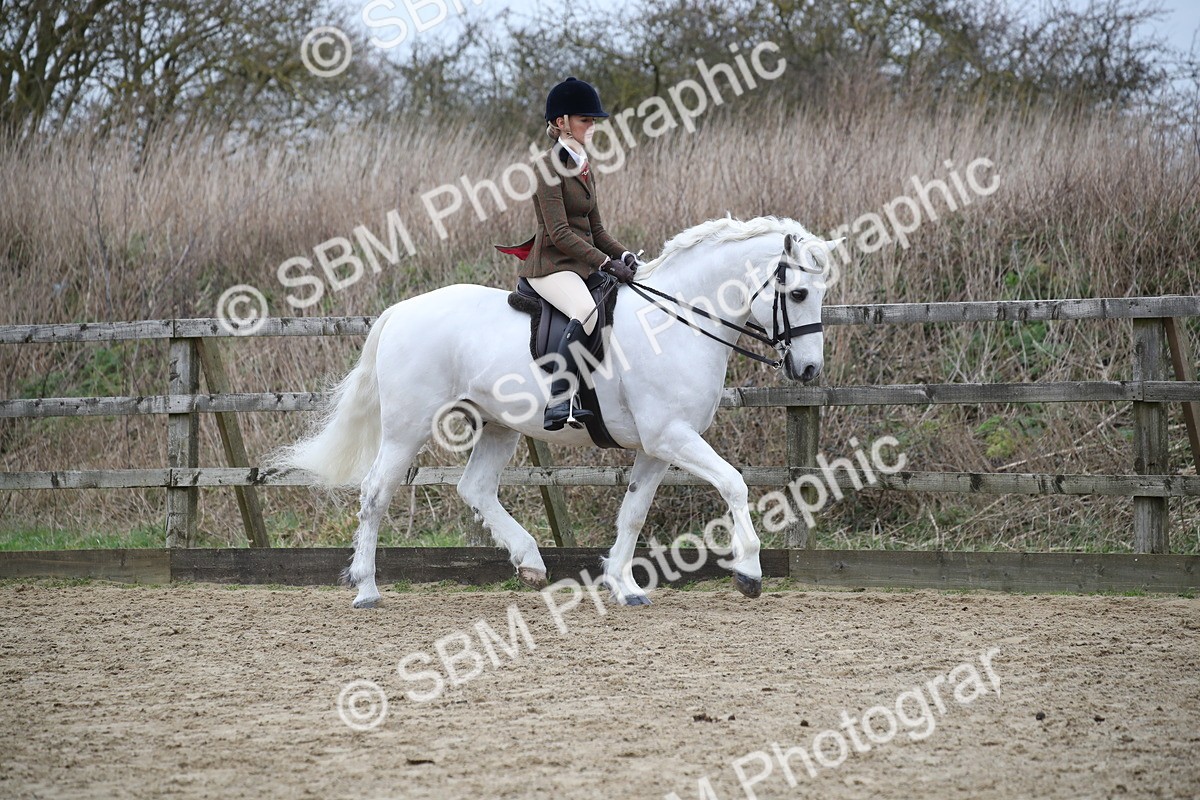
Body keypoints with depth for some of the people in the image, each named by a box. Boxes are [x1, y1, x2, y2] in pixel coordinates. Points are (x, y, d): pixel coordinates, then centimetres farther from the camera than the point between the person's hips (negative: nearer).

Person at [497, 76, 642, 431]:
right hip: (551, 265, -10)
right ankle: (559, 402, -40)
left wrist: (623, 254, 2)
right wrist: (605, 262, -21)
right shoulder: (550, 166, -10)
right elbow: (560, 233, -17)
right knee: (587, 310, -36)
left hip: (584, 263, 10)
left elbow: (595, 228, 20)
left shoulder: (584, 168, 17)